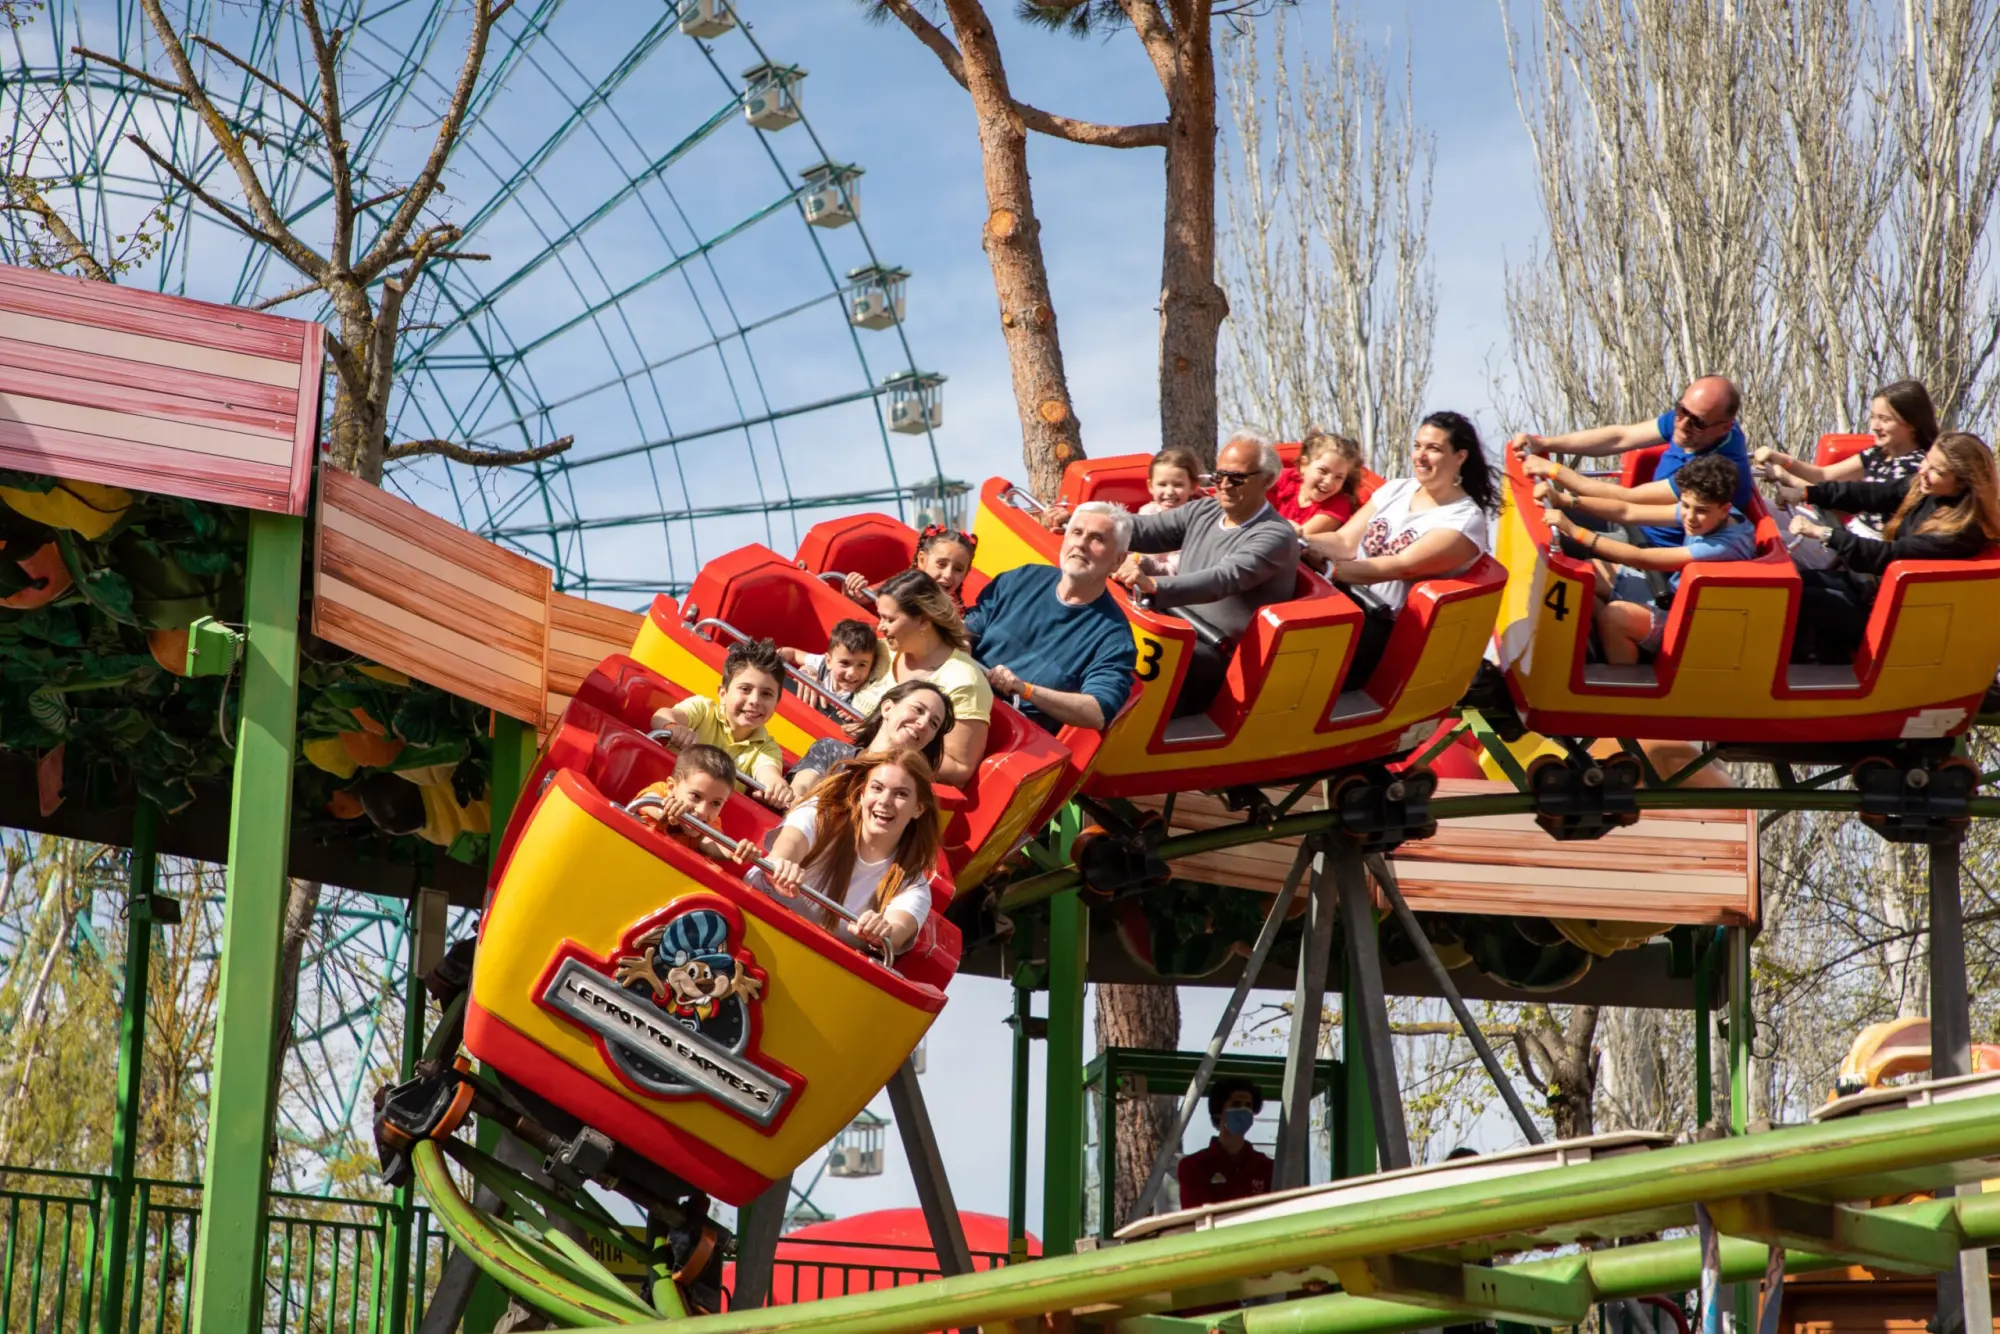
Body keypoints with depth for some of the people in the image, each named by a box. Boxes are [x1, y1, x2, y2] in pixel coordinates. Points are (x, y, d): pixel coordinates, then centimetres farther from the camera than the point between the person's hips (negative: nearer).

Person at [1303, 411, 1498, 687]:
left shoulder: (1465, 521, -9)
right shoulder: (1396, 489, 12)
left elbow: (1402, 566, -19)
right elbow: (1346, 542, 7)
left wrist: (1330, 568, -22)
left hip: (1387, 628, -6)